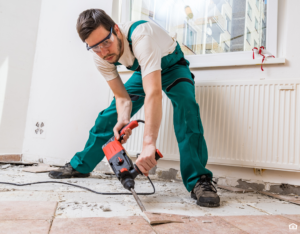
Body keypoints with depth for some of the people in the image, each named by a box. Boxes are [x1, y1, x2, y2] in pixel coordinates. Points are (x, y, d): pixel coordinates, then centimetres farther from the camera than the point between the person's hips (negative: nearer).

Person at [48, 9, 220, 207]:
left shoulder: (141, 35, -42)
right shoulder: (100, 56, -22)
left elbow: (153, 93, -53)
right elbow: (122, 97, -16)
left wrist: (149, 143, -60)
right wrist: (123, 119, -38)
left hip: (172, 66, -5)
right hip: (143, 71, 5)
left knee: (186, 106, -36)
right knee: (110, 116, 1)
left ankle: (199, 180, -30)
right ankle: (80, 166, 19)